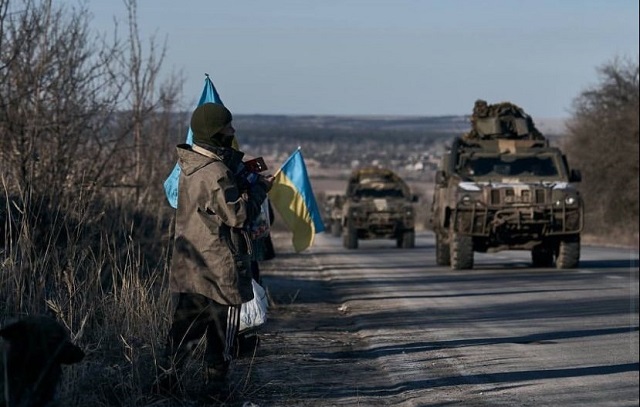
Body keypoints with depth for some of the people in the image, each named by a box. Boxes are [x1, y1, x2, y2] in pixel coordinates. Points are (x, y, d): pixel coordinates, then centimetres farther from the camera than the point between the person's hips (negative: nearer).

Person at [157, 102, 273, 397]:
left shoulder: (190, 166, 8)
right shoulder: (217, 173, -21)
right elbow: (239, 215, -18)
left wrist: (246, 180, 7)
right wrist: (259, 188, -5)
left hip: (188, 268, 8)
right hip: (220, 269, -8)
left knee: (185, 326, 10)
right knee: (222, 331, 6)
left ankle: (168, 379, 7)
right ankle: (216, 386, 12)